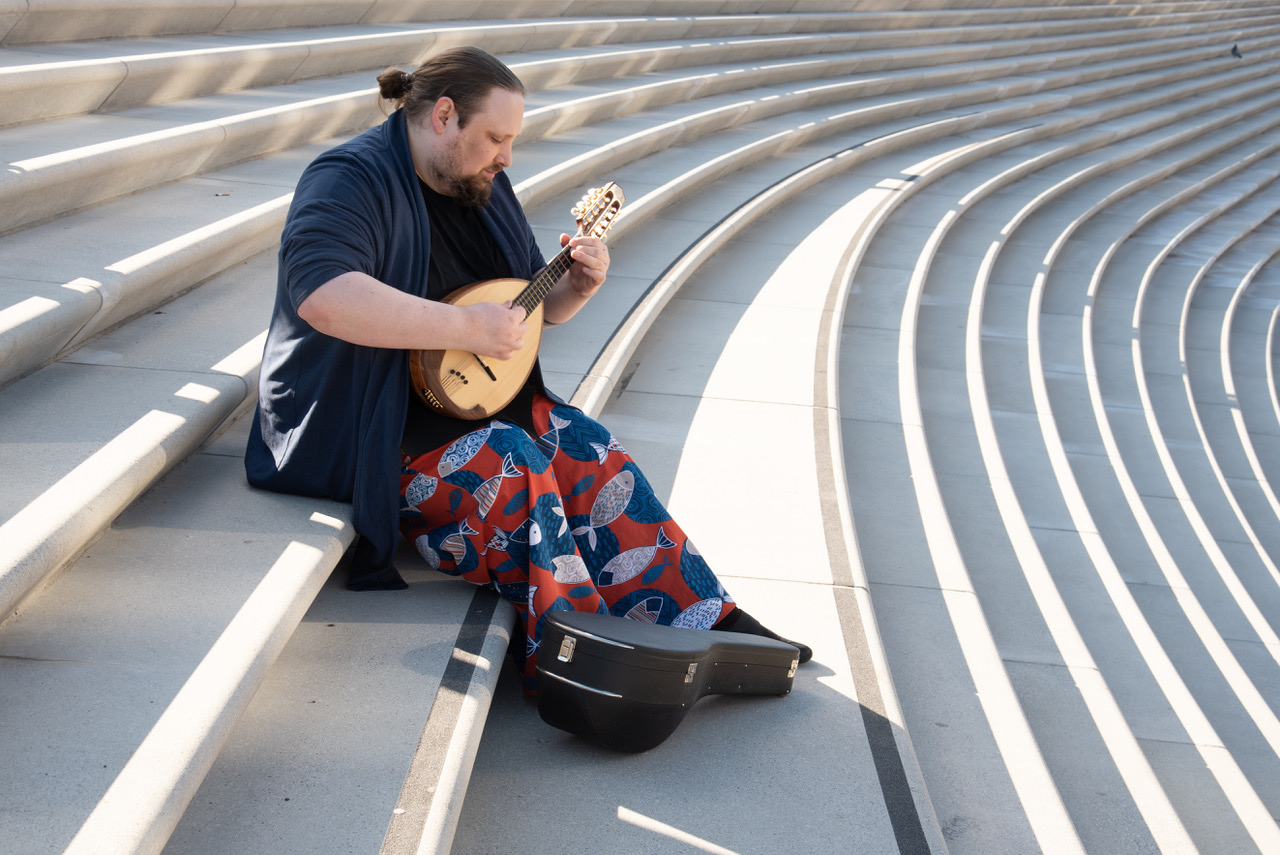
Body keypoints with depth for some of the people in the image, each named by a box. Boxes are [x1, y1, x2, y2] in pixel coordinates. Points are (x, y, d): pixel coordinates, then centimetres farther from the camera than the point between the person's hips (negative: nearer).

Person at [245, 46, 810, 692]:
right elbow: (320, 293, -38)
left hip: (472, 398, 8)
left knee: (588, 450, -11)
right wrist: (466, 329, -35)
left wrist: (578, 287, -2)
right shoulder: (352, 180, -17)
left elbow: (531, 309, 22)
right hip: (361, 428, -8)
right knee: (511, 467, -29)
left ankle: (708, 624, -10)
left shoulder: (481, 186, 11)